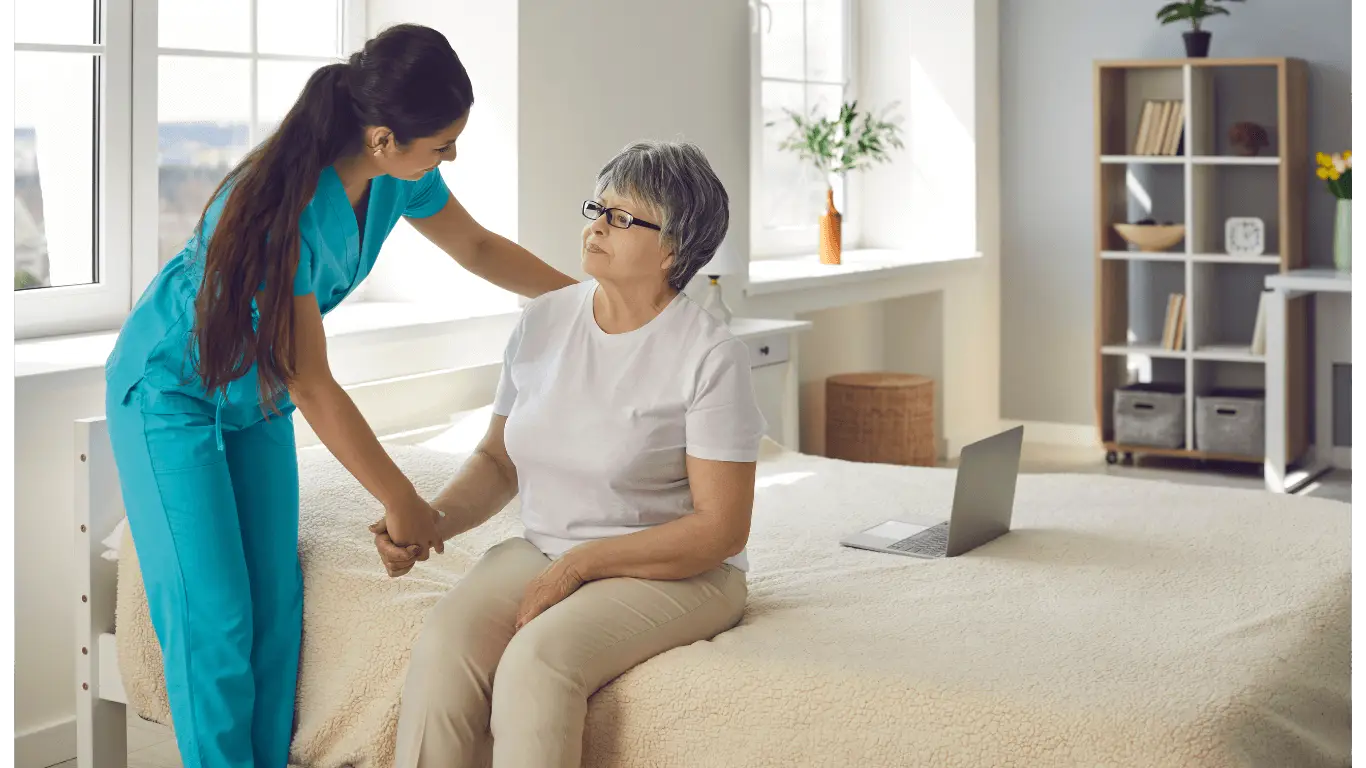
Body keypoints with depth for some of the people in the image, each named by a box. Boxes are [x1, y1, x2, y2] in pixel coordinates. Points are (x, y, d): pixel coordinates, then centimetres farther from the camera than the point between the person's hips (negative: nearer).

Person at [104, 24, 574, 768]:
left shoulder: (396, 178, -15)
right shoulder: (281, 210, -36)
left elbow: (477, 247, 7)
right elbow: (313, 386, -29)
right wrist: (400, 501, -22)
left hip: (257, 394, 7)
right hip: (171, 391, -7)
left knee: (275, 603, 3)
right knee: (214, 616, -8)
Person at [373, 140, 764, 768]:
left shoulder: (711, 356, -12)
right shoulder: (542, 323, 5)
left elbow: (720, 529, -13)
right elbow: (498, 460, 14)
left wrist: (579, 563, -18)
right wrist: (431, 521, -6)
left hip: (671, 574, -5)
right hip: (541, 552, 5)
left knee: (538, 659, -32)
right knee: (441, 649, -25)